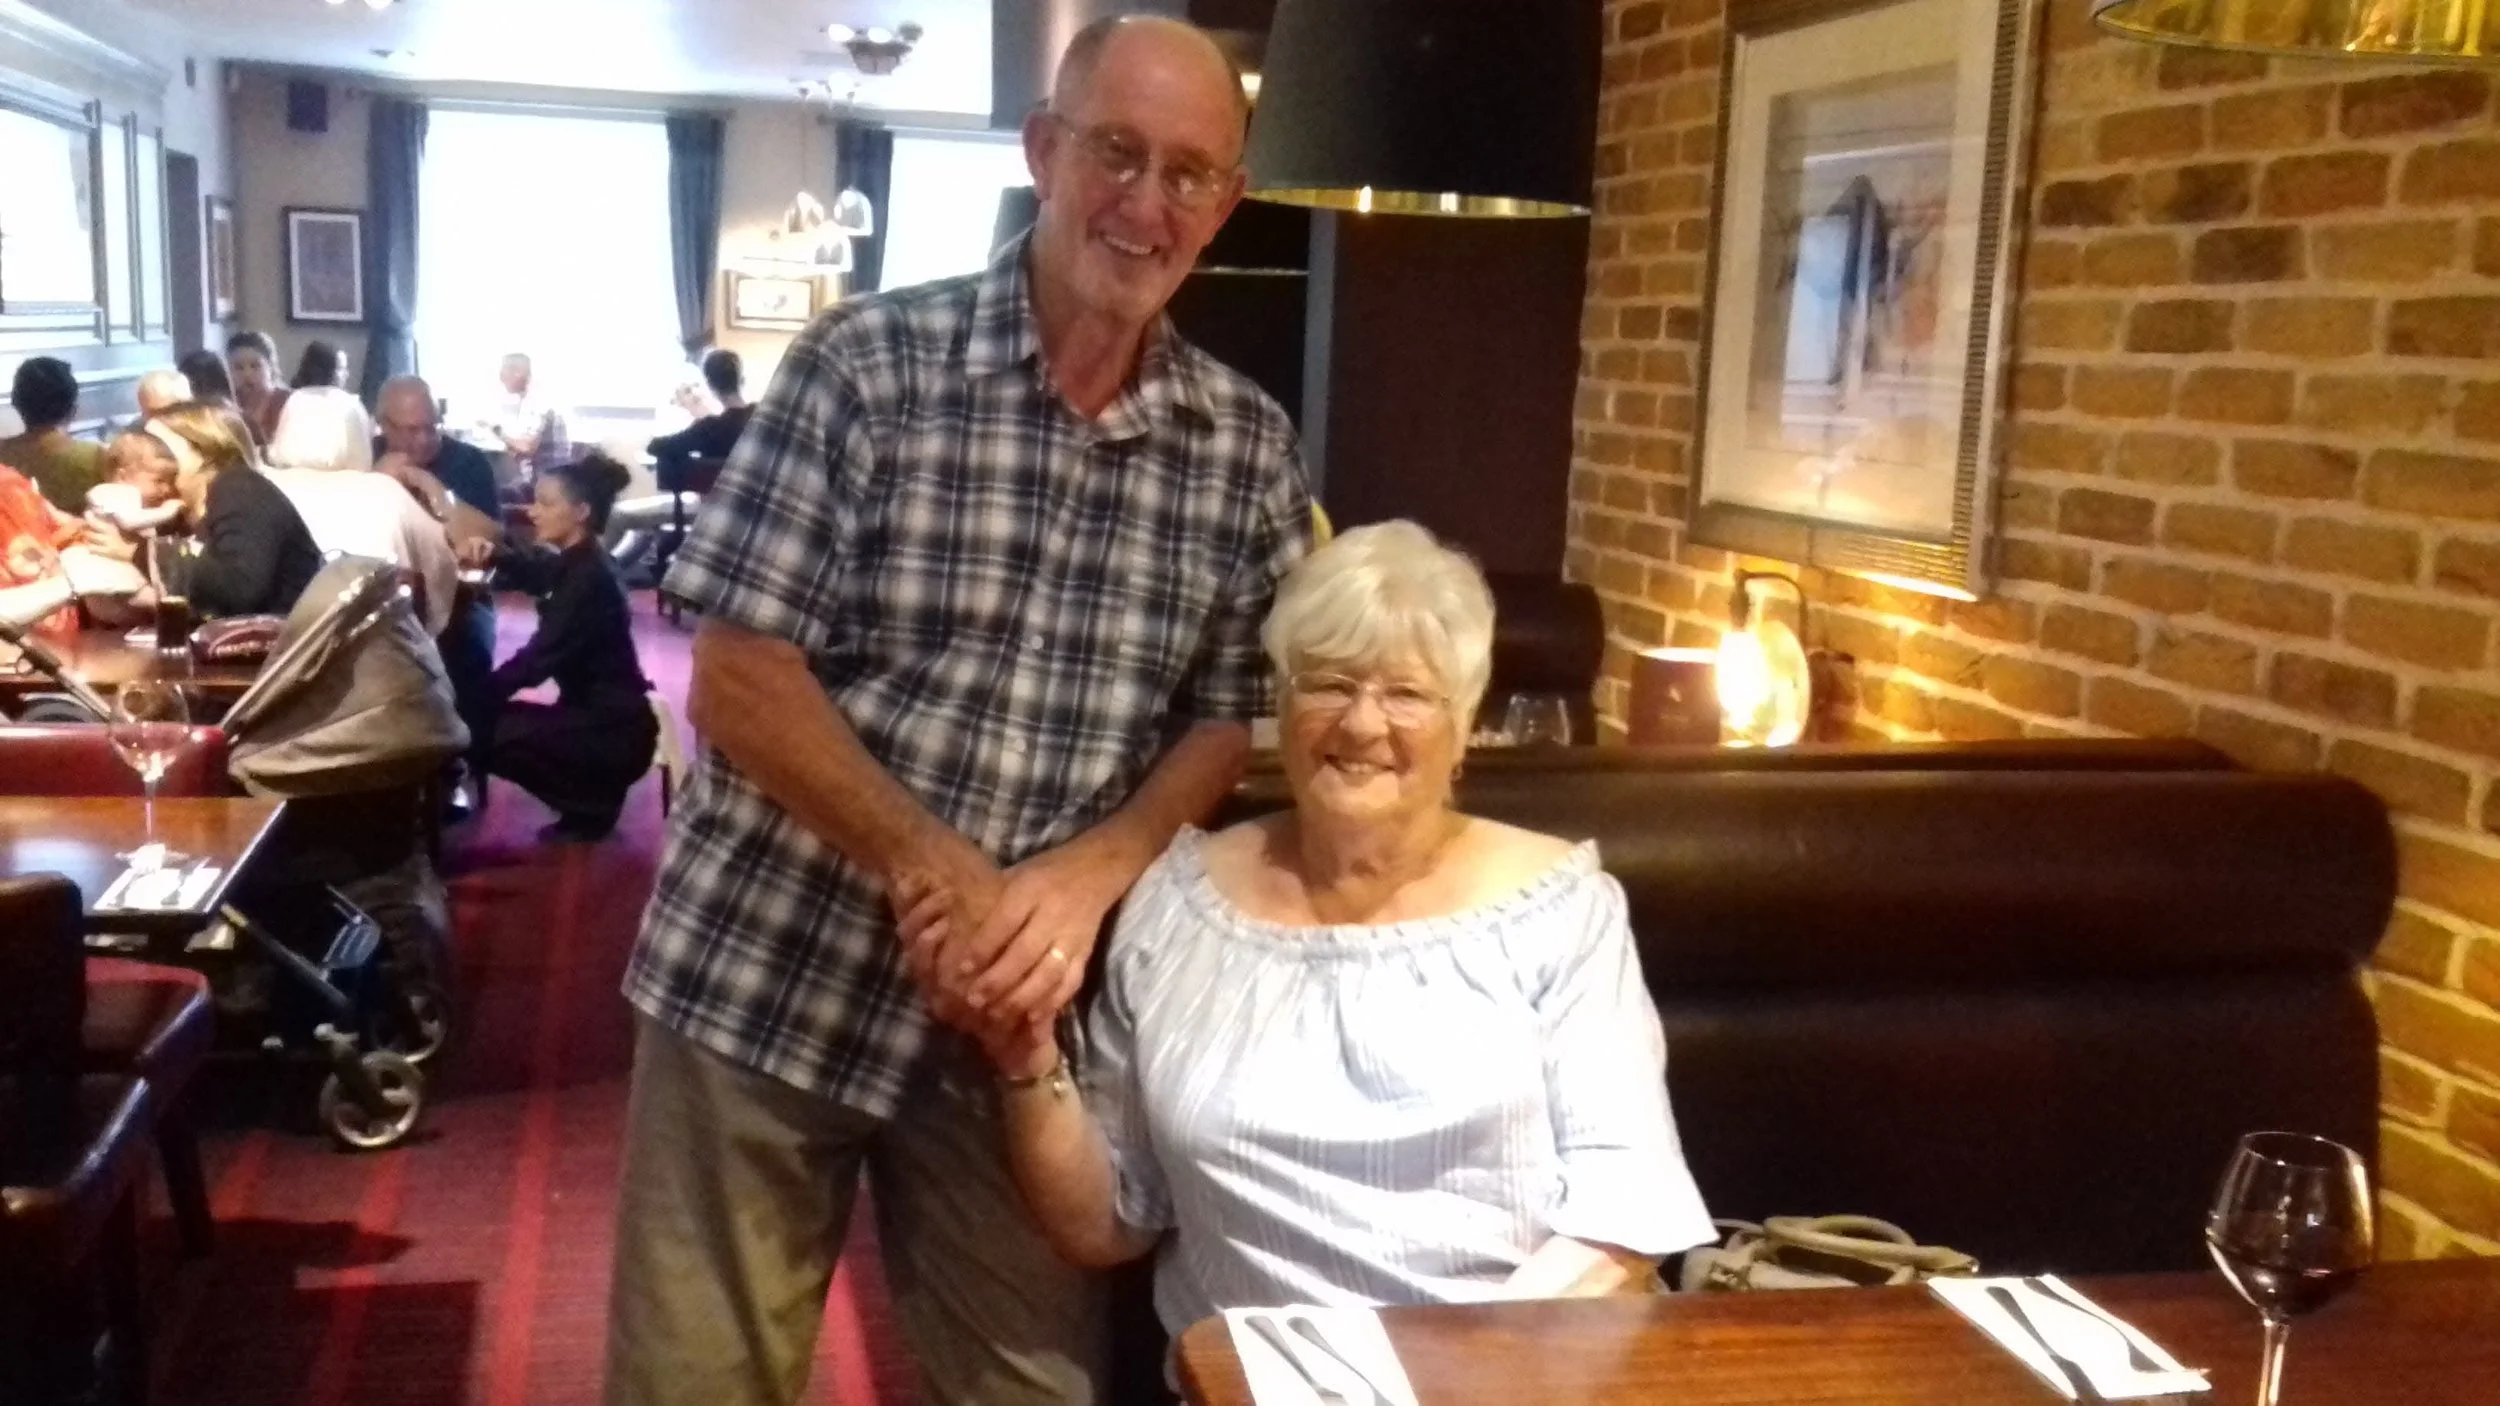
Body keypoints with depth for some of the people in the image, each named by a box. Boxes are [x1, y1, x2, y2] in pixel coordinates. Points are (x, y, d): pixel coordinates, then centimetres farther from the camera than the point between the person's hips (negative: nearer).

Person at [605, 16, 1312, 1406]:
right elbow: (739, 680, -13)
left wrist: (1084, 880, -15)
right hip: (767, 975, -2)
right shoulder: (867, 364, -10)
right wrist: (938, 872, -21)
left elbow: (1231, 720, 3)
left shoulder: (1249, 448, 0)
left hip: (1018, 1000, 3)